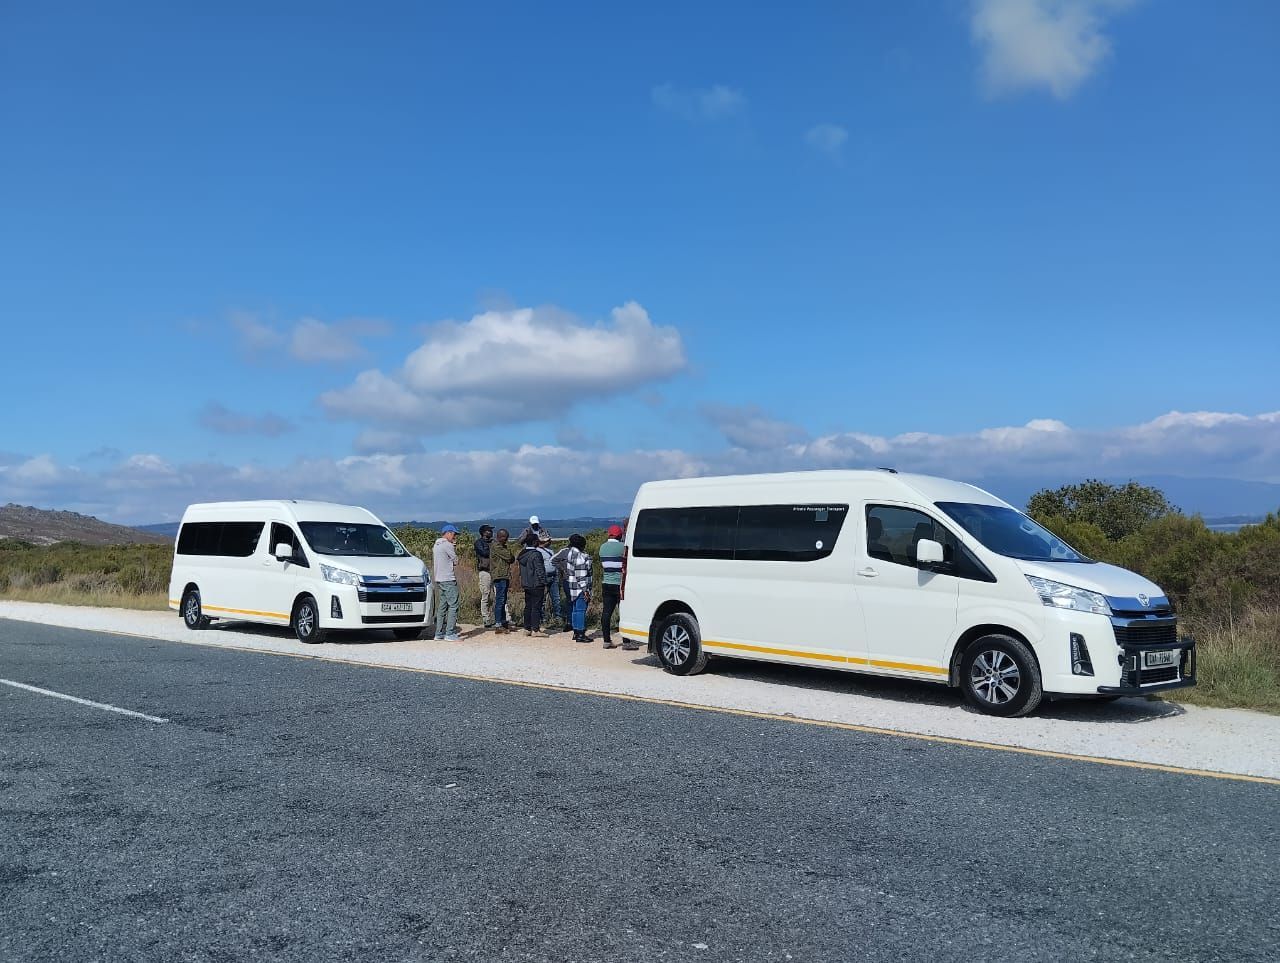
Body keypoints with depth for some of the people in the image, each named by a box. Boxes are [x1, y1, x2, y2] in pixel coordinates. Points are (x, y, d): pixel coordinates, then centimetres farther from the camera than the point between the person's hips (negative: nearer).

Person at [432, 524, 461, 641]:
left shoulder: (436, 545, 17)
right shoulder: (447, 545, -12)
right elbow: (456, 561, -9)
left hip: (439, 579, 10)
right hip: (448, 579, -10)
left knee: (442, 606, 12)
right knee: (453, 606, -8)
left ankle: (439, 633, 13)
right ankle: (450, 634, -11)